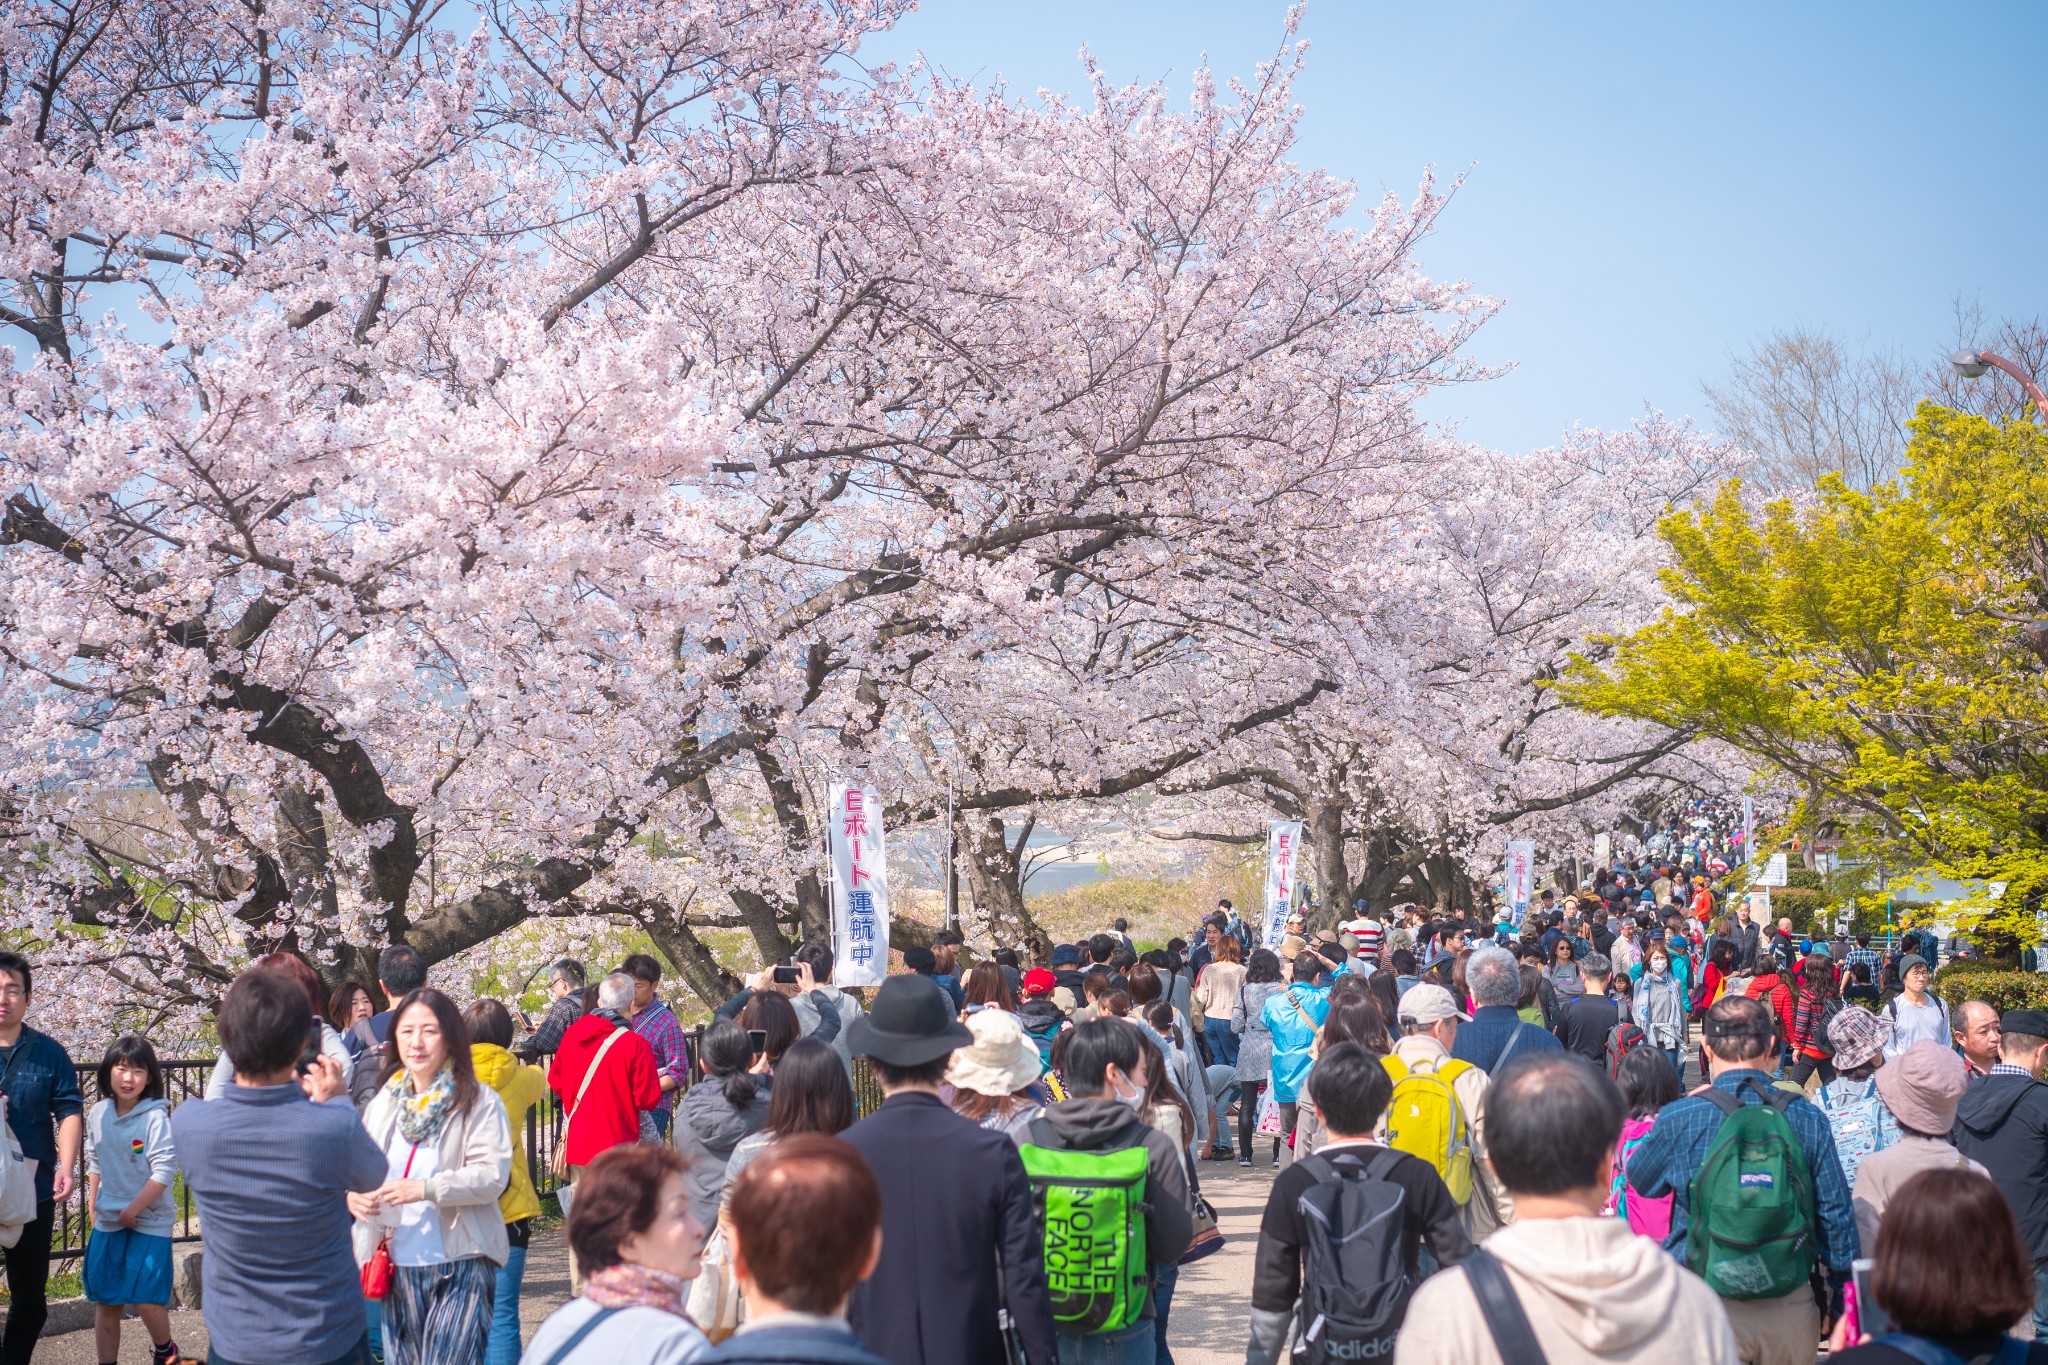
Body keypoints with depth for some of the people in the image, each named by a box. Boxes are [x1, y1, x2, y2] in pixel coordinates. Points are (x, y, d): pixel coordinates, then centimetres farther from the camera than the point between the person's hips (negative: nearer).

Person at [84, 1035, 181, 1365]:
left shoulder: (156, 1117, -14)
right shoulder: (97, 1114, 2)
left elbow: (164, 1171, -16)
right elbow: (94, 1163, 15)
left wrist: (132, 1211, -13)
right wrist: (93, 1206, 13)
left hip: (149, 1222, -5)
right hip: (107, 1222, 5)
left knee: (145, 1298, -9)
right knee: (104, 1301, 8)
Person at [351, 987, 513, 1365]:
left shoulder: (478, 1101, -7)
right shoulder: (384, 1103, 10)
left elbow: (492, 1176, -15)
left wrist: (427, 1188, -25)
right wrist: (353, 1195, -9)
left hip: (460, 1265, -5)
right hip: (398, 1266, 6)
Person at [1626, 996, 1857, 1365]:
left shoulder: (1680, 1118, -10)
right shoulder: (1807, 1118, -4)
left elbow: (1640, 1179, 9)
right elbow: (1836, 1214, 0)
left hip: (1705, 1310, -2)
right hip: (1791, 1310, 2)